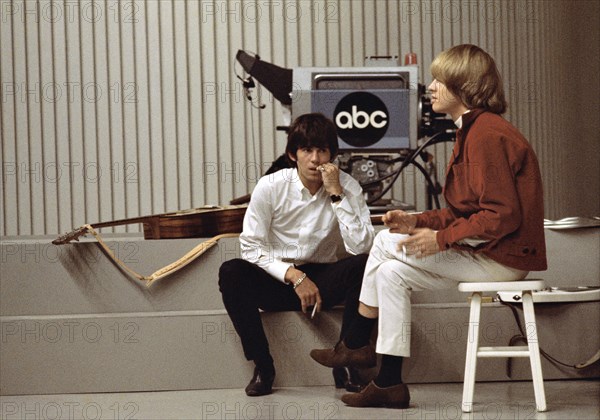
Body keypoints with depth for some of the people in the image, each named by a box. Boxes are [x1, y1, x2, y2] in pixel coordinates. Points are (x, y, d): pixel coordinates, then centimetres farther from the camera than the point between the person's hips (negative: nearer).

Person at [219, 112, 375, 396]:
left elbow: (362, 247, -20)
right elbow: (251, 246, -9)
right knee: (231, 272, -29)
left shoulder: (348, 187, -7)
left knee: (364, 266, -30)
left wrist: (336, 194, -23)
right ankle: (262, 365, -16)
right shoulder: (270, 187, -8)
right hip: (277, 278, 0)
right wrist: (295, 277, -19)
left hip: (325, 281, 0)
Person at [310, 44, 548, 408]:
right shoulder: (474, 129, 15)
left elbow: (502, 216, -24)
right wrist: (418, 222, 4)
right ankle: (389, 383, 8)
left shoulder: (487, 134, -18)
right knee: (392, 272, 5)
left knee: (386, 243, -9)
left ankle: (355, 345, 6)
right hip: (488, 253, 10)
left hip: (501, 257, -10)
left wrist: (441, 238, -20)